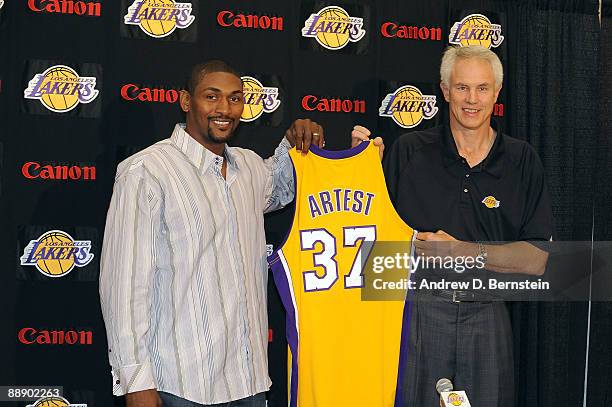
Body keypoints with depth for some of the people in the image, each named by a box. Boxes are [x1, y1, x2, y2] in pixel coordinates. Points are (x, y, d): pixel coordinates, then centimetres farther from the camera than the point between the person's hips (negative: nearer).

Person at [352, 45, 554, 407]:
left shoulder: (522, 160, 1)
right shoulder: (409, 151, -1)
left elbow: (537, 260, -3)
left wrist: (462, 250, -13)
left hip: (486, 318, 1)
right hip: (416, 311, -1)